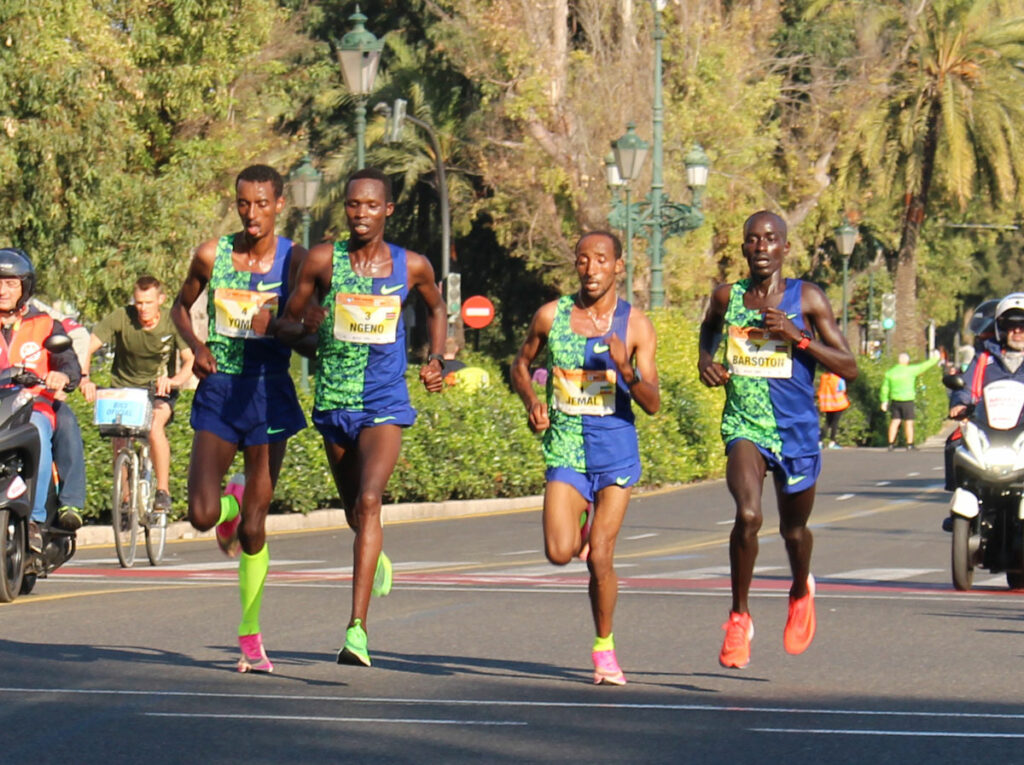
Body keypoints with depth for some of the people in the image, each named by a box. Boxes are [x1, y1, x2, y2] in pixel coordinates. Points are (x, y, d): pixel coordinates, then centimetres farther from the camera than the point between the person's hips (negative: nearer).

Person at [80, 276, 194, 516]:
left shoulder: (173, 323, -12)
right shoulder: (120, 319, -13)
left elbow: (191, 361, -20)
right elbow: (88, 347, -22)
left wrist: (174, 380, -41)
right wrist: (84, 378, -40)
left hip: (159, 391, -1)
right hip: (123, 388, 1)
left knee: (154, 425, -30)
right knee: (119, 436, -17)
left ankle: (163, 491, -19)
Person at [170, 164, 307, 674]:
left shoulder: (295, 260, -4)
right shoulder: (212, 255, 1)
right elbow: (181, 306, 16)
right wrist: (196, 346, -3)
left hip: (270, 392, -1)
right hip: (219, 389, 1)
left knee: (254, 526, 2)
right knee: (202, 515, -13)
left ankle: (251, 636, 15)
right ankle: (229, 503, 26)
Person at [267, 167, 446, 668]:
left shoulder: (412, 266, 0)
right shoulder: (323, 260, -4)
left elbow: (436, 308, 21)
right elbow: (287, 324, 2)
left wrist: (436, 359, 6)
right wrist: (301, 328, -22)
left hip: (385, 405, -2)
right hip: (334, 402, 2)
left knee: (368, 502, -21)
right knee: (354, 510, 18)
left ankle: (357, 628, -28)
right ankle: (377, 558, 56)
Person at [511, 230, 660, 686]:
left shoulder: (635, 326, -4)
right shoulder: (551, 316, 0)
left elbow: (653, 404, -5)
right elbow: (521, 365, 17)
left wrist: (627, 372, -24)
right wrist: (531, 403, -2)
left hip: (615, 448, -1)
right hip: (564, 447, 1)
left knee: (600, 558, -5)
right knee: (559, 553, -13)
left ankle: (604, 648, 16)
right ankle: (582, 522, 24)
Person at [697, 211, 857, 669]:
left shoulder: (807, 300, -5)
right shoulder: (726, 298, 1)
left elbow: (849, 368, -6)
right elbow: (708, 328, 26)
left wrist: (798, 336, -18)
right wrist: (705, 359, 5)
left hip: (797, 429, 0)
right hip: (745, 427, 0)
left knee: (793, 528, 17)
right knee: (748, 515, -25)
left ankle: (801, 592, 52)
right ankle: (739, 616, -8)